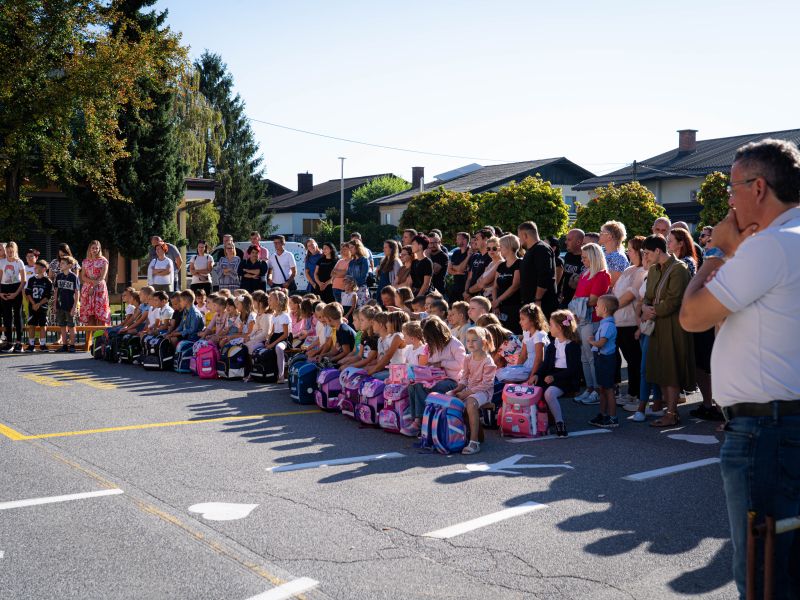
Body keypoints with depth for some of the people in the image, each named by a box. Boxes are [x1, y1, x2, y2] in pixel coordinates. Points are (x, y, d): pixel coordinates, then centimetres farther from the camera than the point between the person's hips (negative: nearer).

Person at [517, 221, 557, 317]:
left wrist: (537, 300, -23)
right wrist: (524, 299, 22)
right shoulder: (530, 251, 22)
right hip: (529, 302, 10)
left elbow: (545, 278, -21)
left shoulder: (542, 249, -11)